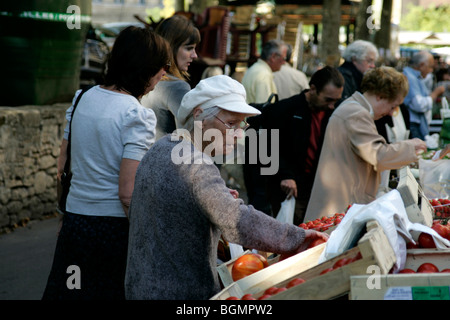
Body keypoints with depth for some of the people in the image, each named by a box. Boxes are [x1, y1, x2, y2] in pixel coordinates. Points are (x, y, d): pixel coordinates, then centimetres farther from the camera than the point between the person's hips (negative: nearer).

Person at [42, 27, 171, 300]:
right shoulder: (138, 116, -15)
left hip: (74, 222, 6)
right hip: (114, 226, -6)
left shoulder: (83, 98, 5)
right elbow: (128, 193, -20)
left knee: (68, 291, 13)